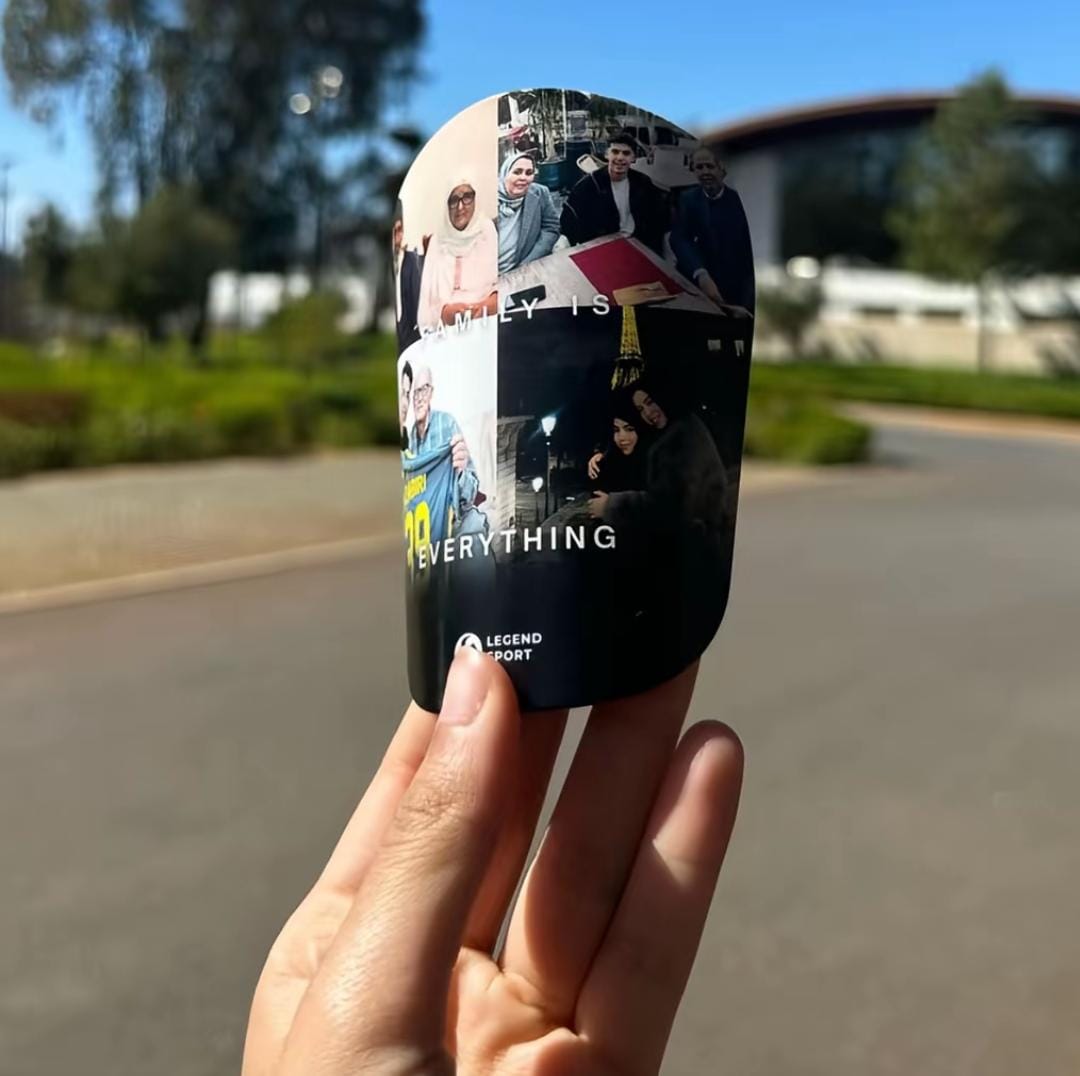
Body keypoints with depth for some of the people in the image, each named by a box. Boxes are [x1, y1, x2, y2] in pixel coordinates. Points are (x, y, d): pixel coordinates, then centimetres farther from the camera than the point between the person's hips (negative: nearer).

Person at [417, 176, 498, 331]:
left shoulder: (488, 230, 10)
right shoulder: (437, 241, 10)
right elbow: (429, 303, 4)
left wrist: (485, 307, -17)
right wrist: (446, 312, -16)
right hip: (448, 330, 1)